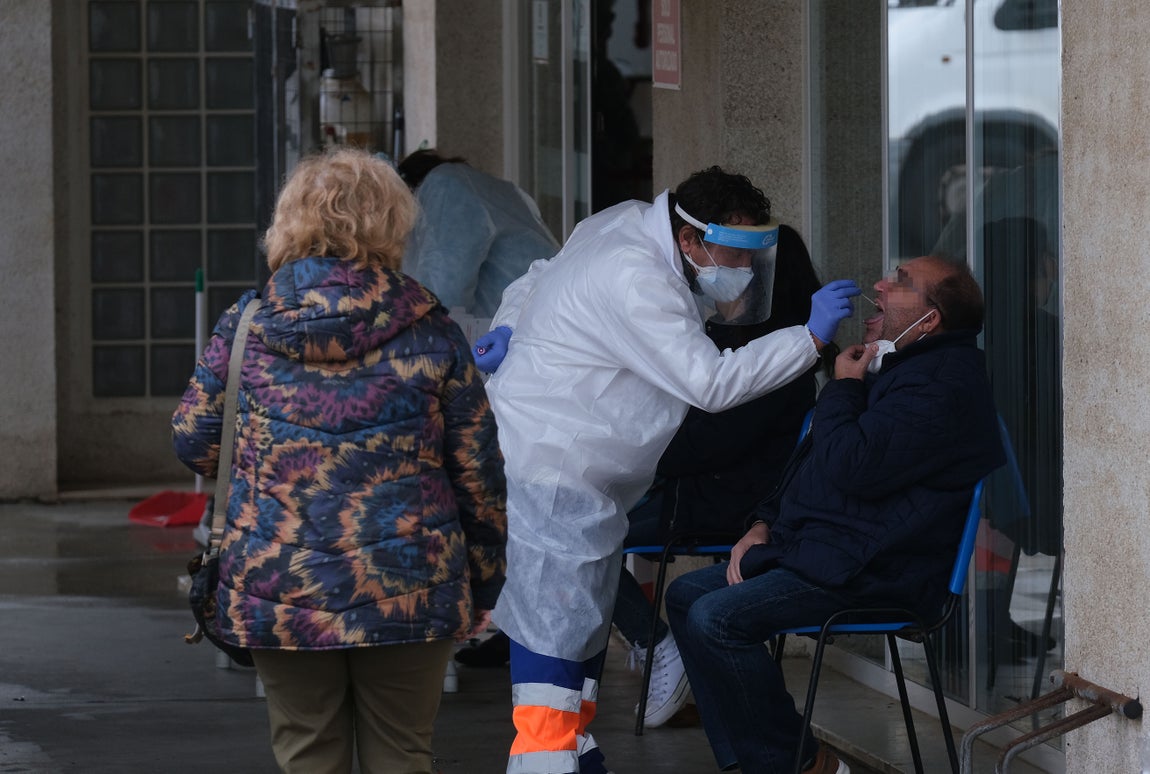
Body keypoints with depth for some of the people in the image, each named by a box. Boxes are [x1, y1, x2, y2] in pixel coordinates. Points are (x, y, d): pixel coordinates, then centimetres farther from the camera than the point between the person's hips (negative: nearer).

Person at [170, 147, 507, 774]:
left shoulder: (245, 328, -1)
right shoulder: (430, 332, -3)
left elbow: (193, 442, 5)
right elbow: (476, 466, 0)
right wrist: (484, 579, 10)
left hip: (282, 590, 1)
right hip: (407, 587, -1)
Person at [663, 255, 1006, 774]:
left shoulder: (944, 385, -18)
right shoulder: (895, 366, 19)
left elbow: (852, 467, -27)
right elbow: (813, 461, 27)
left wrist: (842, 388, -9)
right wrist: (765, 524, 13)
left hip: (871, 574, -12)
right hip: (812, 549, 12)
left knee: (716, 618, -23)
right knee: (685, 595, 8)